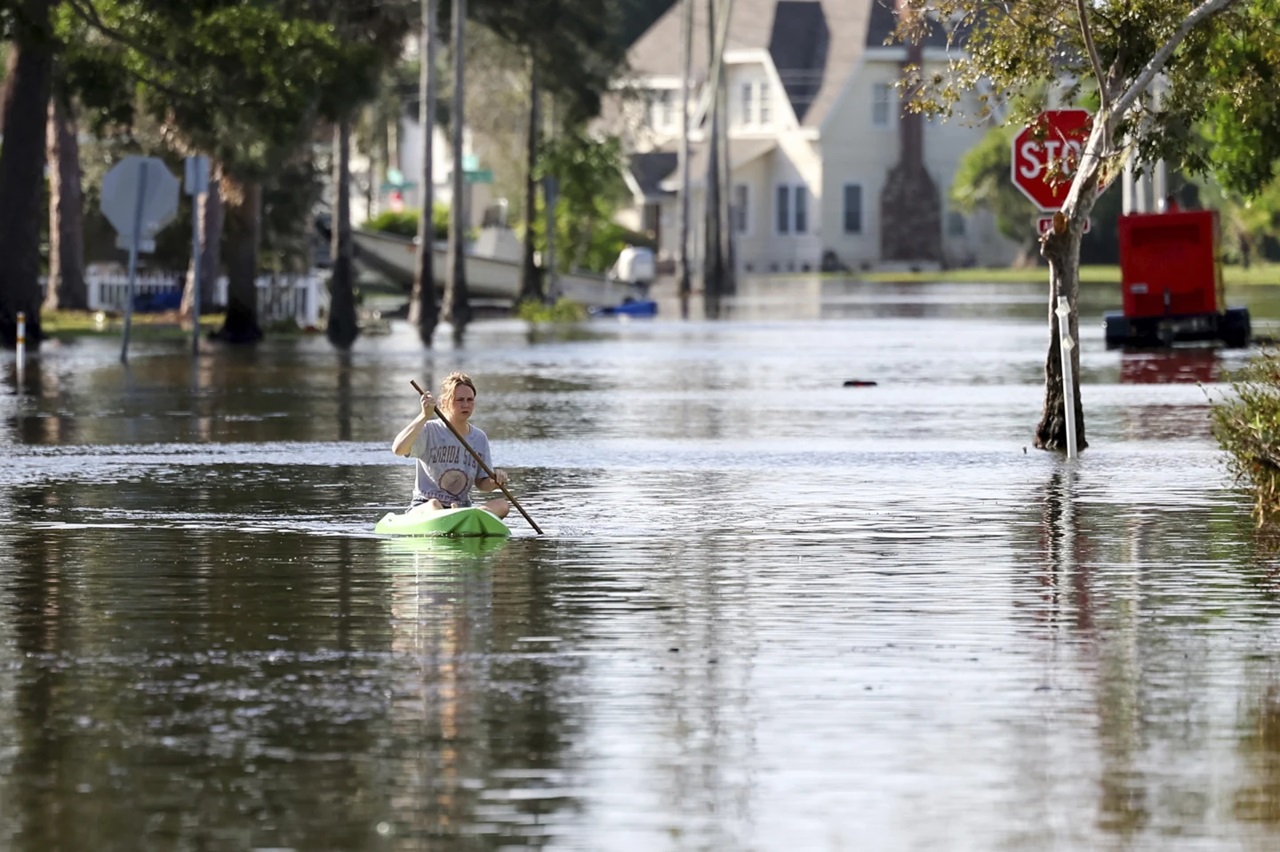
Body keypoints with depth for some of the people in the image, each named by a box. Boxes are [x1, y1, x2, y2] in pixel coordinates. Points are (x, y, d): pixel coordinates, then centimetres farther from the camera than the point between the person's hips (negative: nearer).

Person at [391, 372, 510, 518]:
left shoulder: (480, 438, 10)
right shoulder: (430, 431, -5)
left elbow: (481, 484, 14)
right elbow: (398, 449, -24)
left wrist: (495, 481, -11)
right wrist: (424, 416, -29)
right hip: (423, 508, -4)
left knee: (502, 505, -24)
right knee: (434, 505, -38)